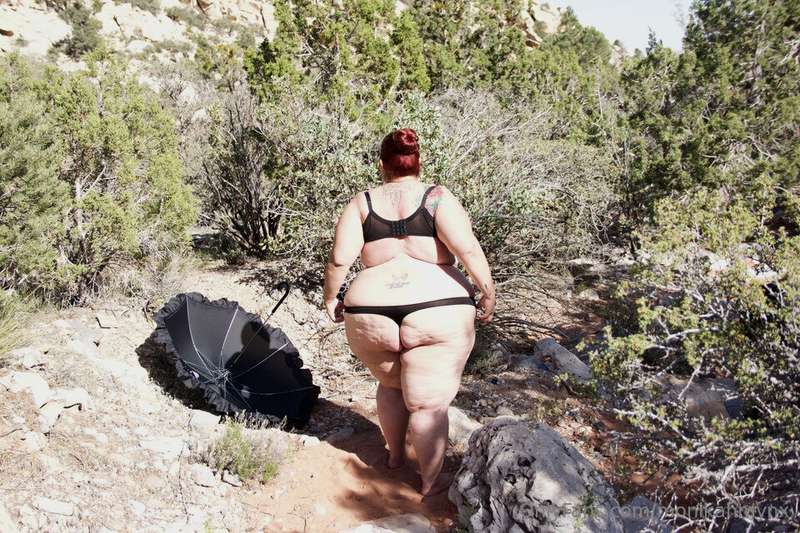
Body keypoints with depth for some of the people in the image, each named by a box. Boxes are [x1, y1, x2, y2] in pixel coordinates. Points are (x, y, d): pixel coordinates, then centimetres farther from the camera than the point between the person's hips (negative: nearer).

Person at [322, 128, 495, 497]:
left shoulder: (362, 203, 5)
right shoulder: (438, 198, -1)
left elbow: (339, 260, -1)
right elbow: (468, 250, -13)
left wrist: (330, 298, 14)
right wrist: (488, 293, -3)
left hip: (371, 320, 3)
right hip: (438, 316, -2)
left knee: (391, 384, 28)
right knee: (428, 403, 10)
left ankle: (395, 455, 43)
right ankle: (431, 481, 25)